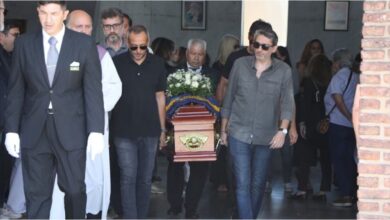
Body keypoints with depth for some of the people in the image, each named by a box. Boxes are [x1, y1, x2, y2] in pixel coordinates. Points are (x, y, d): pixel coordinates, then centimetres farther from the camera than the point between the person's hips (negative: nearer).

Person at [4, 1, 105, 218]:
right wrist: (12, 129, 2)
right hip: (34, 132, 1)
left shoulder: (85, 44, -1)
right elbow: (16, 90, 6)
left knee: (75, 189, 8)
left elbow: (93, 90, -3)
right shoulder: (24, 44, 4)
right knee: (36, 193, 4)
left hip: (71, 131, -1)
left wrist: (96, 130, -10)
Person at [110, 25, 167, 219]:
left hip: (150, 131, 3)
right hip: (124, 131, -2)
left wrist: (163, 128, 9)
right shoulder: (117, 63, -5)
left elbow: (160, 96, 9)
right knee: (128, 178, -4)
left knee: (145, 179, 10)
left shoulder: (157, 64, 2)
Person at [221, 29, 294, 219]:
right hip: (239, 134, -1)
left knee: (258, 184, 13)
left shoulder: (283, 71, -2)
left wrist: (283, 130, -18)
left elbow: (287, 103, -5)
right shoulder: (240, 64, 0)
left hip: (266, 137, 1)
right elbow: (229, 99, 7)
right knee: (243, 185, -6)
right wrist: (223, 129, 9)